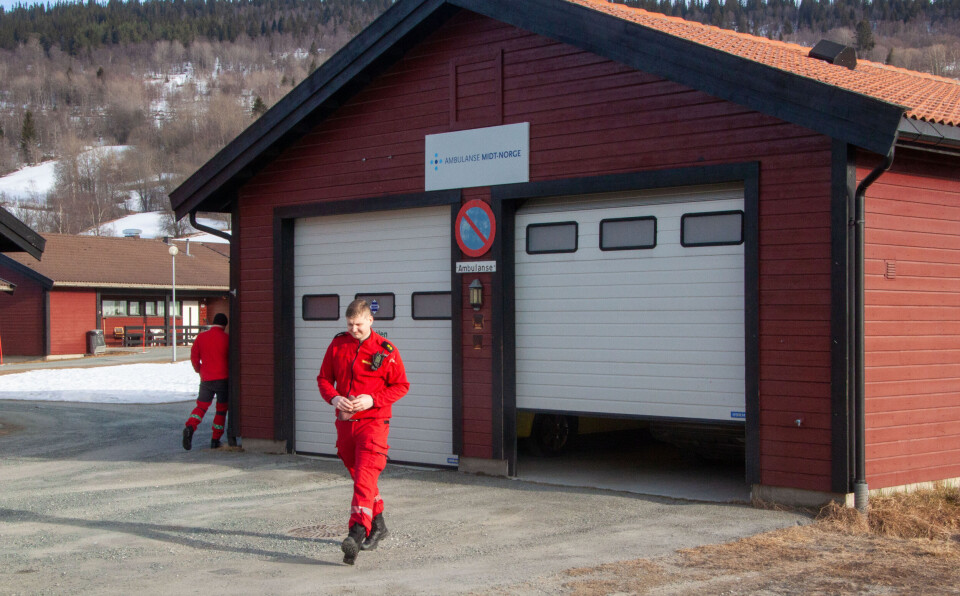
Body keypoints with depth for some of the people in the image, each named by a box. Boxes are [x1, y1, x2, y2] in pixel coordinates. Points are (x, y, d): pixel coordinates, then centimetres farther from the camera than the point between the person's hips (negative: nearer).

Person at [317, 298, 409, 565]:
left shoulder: (386, 350, -6)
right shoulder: (337, 345, 6)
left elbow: (401, 386, -2)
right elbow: (324, 378, 11)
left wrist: (372, 399, -16)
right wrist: (334, 397, -10)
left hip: (373, 421, -5)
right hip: (345, 421, 6)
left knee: (364, 478, -18)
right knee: (358, 475, 17)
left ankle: (357, 533, -27)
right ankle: (378, 525, 34)